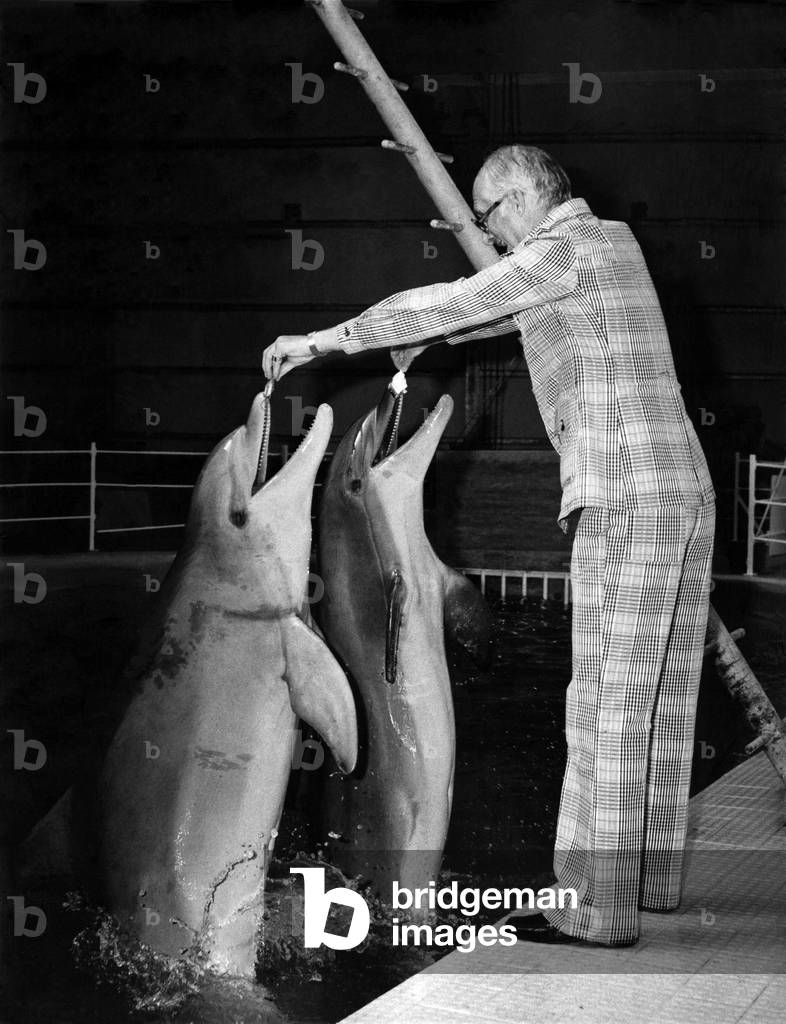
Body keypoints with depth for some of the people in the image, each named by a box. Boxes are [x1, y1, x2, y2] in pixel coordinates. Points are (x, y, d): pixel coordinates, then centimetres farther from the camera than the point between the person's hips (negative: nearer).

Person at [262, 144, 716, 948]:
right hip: (681, 491, 10)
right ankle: (648, 871, 24)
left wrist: (324, 340, 0)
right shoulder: (611, 240, 21)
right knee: (656, 692, 14)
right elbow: (485, 311, 33)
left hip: (626, 499, -10)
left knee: (608, 698, -9)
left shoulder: (564, 248, -7)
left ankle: (597, 904, -8)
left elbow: (448, 306, -7)